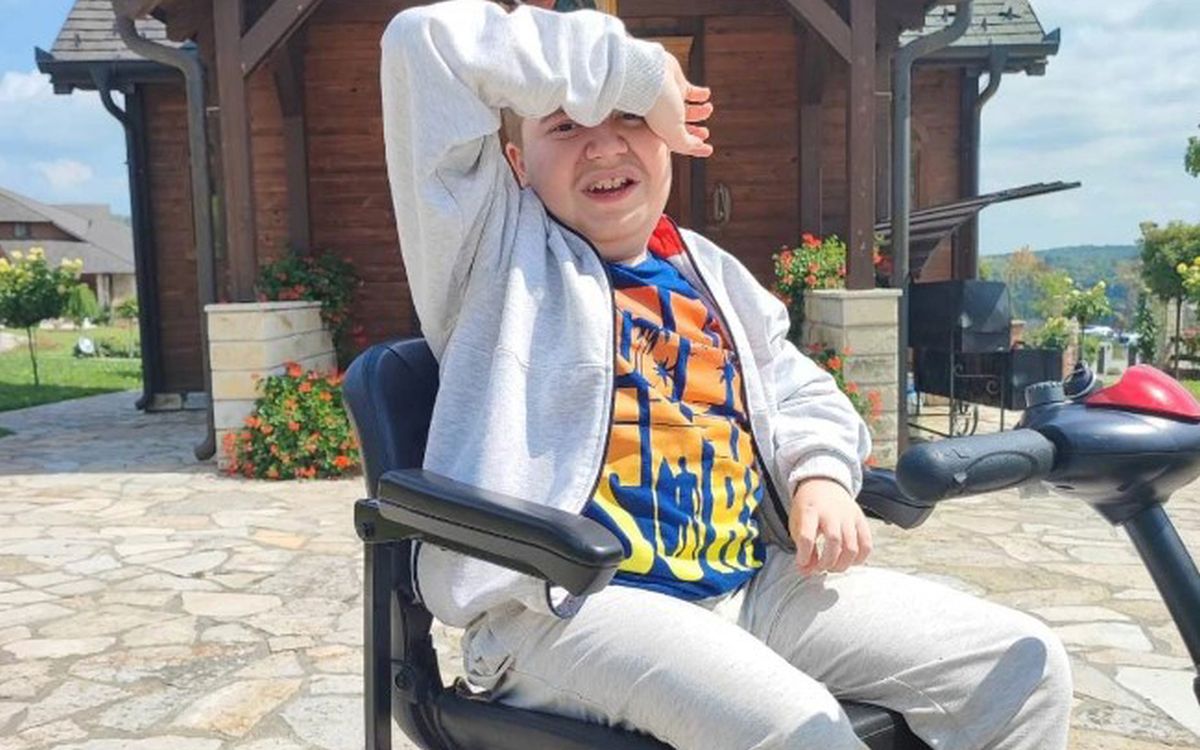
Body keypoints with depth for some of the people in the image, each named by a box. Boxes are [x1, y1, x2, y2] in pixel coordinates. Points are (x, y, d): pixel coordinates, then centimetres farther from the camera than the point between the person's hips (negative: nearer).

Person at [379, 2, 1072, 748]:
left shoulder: (709, 272, 21)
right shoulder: (498, 248, 3)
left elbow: (798, 390, 28)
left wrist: (821, 476, 4)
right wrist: (637, 67, -2)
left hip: (752, 585, 7)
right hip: (566, 604, -6)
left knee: (1021, 663, 0)